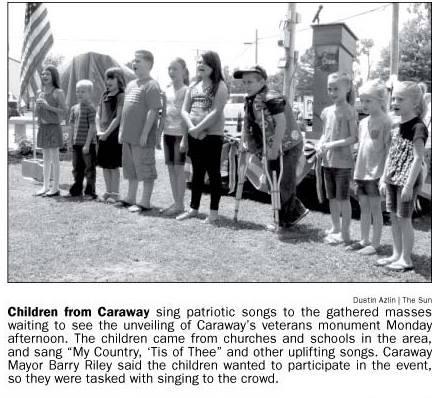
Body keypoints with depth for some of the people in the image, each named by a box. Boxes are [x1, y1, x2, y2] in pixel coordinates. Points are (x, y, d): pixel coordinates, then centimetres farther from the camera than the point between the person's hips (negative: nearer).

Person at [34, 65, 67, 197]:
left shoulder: (58, 92, -5)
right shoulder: (41, 93, 13)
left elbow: (63, 111, -11)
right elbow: (36, 113, 17)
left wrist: (48, 106, -17)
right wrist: (37, 105, -3)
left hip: (53, 127, -6)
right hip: (42, 127, 6)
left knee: (55, 158, -3)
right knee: (46, 158, 10)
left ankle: (55, 188, 2)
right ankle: (45, 187, 14)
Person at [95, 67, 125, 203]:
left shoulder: (121, 95, -7)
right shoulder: (104, 95, 13)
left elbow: (118, 117, -14)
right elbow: (98, 114, 12)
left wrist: (107, 132, -16)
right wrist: (99, 130, -2)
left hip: (114, 134, -7)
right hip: (103, 135, 7)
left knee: (114, 165, -3)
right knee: (105, 165, 11)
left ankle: (115, 193, 5)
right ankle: (108, 191, 21)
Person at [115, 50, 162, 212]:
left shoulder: (151, 85, -10)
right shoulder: (130, 85, 17)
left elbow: (153, 111, -17)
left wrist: (145, 133, -21)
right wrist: (121, 130, 17)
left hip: (142, 137, -9)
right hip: (129, 135, 9)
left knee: (145, 168, -1)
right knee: (130, 167, 16)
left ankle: (145, 202, 6)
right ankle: (130, 198, 27)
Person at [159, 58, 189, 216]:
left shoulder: (186, 90, -7)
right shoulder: (167, 91, 13)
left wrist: (185, 138, -18)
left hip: (180, 134, -7)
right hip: (168, 133, 7)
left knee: (179, 168, -4)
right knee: (171, 168, 9)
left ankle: (180, 204, 4)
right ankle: (176, 202, 17)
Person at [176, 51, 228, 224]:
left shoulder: (219, 86, -5)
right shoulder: (193, 86, 14)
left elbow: (216, 112, -15)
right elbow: (184, 110, 8)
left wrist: (198, 128, -15)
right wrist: (191, 127, -10)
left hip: (212, 135, -6)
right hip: (193, 135, 6)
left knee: (213, 172, 0)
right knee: (197, 172, 13)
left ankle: (214, 212, 6)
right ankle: (194, 208, 22)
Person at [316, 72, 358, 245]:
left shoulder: (349, 111, -10)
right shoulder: (326, 111, 9)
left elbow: (354, 138, -14)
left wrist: (333, 144, -20)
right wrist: (320, 145, -2)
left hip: (343, 161, -7)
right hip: (327, 160, 7)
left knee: (343, 198, 1)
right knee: (332, 197, 15)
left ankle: (345, 233, 11)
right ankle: (335, 228, 28)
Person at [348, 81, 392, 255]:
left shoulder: (385, 122, -10)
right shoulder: (363, 123, 11)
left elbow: (389, 150, -12)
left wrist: (384, 174, -16)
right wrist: (356, 174, 15)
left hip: (376, 174, -7)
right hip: (361, 173, 7)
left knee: (375, 208, 1)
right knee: (363, 208, 13)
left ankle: (375, 244, 11)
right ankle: (364, 240, 23)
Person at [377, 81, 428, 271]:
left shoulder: (417, 128, -13)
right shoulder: (396, 128, 12)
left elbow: (418, 158, -18)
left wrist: (409, 185, -21)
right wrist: (384, 179, 15)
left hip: (407, 181, -8)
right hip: (393, 180, 8)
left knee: (404, 219, -1)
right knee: (394, 218, 14)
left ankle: (406, 259, 11)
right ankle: (396, 254, 26)